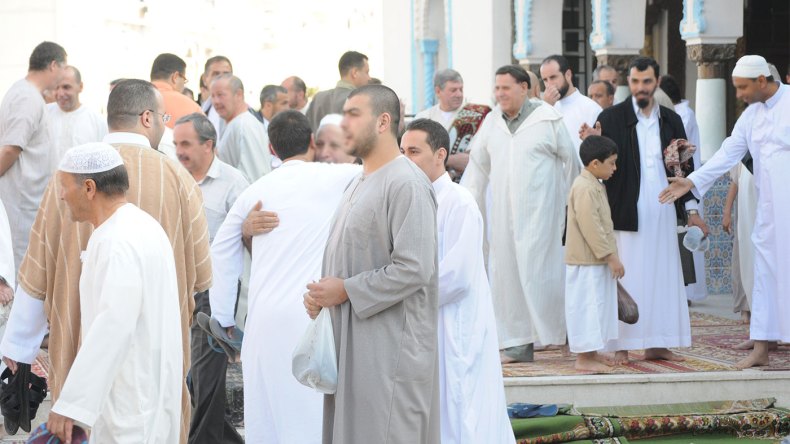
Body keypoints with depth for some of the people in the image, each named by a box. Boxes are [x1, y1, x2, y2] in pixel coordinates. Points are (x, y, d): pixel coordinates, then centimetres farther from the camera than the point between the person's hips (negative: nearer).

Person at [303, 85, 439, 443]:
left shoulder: (406, 184, -14)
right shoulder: (359, 182, 17)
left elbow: (414, 269, -21)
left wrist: (346, 290, -15)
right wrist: (322, 294, 5)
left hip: (391, 345, -9)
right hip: (353, 342, 9)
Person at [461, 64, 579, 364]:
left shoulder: (548, 119, -4)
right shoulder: (492, 122, 9)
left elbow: (571, 160, 1)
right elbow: (478, 164, 15)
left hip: (539, 210, -5)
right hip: (503, 212, 5)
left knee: (537, 270, -8)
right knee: (507, 272, 3)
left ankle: (555, 331, 10)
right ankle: (519, 344, 9)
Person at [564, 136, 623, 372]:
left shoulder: (595, 186, 15)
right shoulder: (584, 188, -19)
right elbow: (591, 228, -23)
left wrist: (610, 255, 21)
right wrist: (610, 256, -21)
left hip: (597, 260, 11)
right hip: (586, 261, -11)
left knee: (597, 305, 15)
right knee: (586, 306, -7)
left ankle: (591, 352, 23)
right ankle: (584, 357, -3)